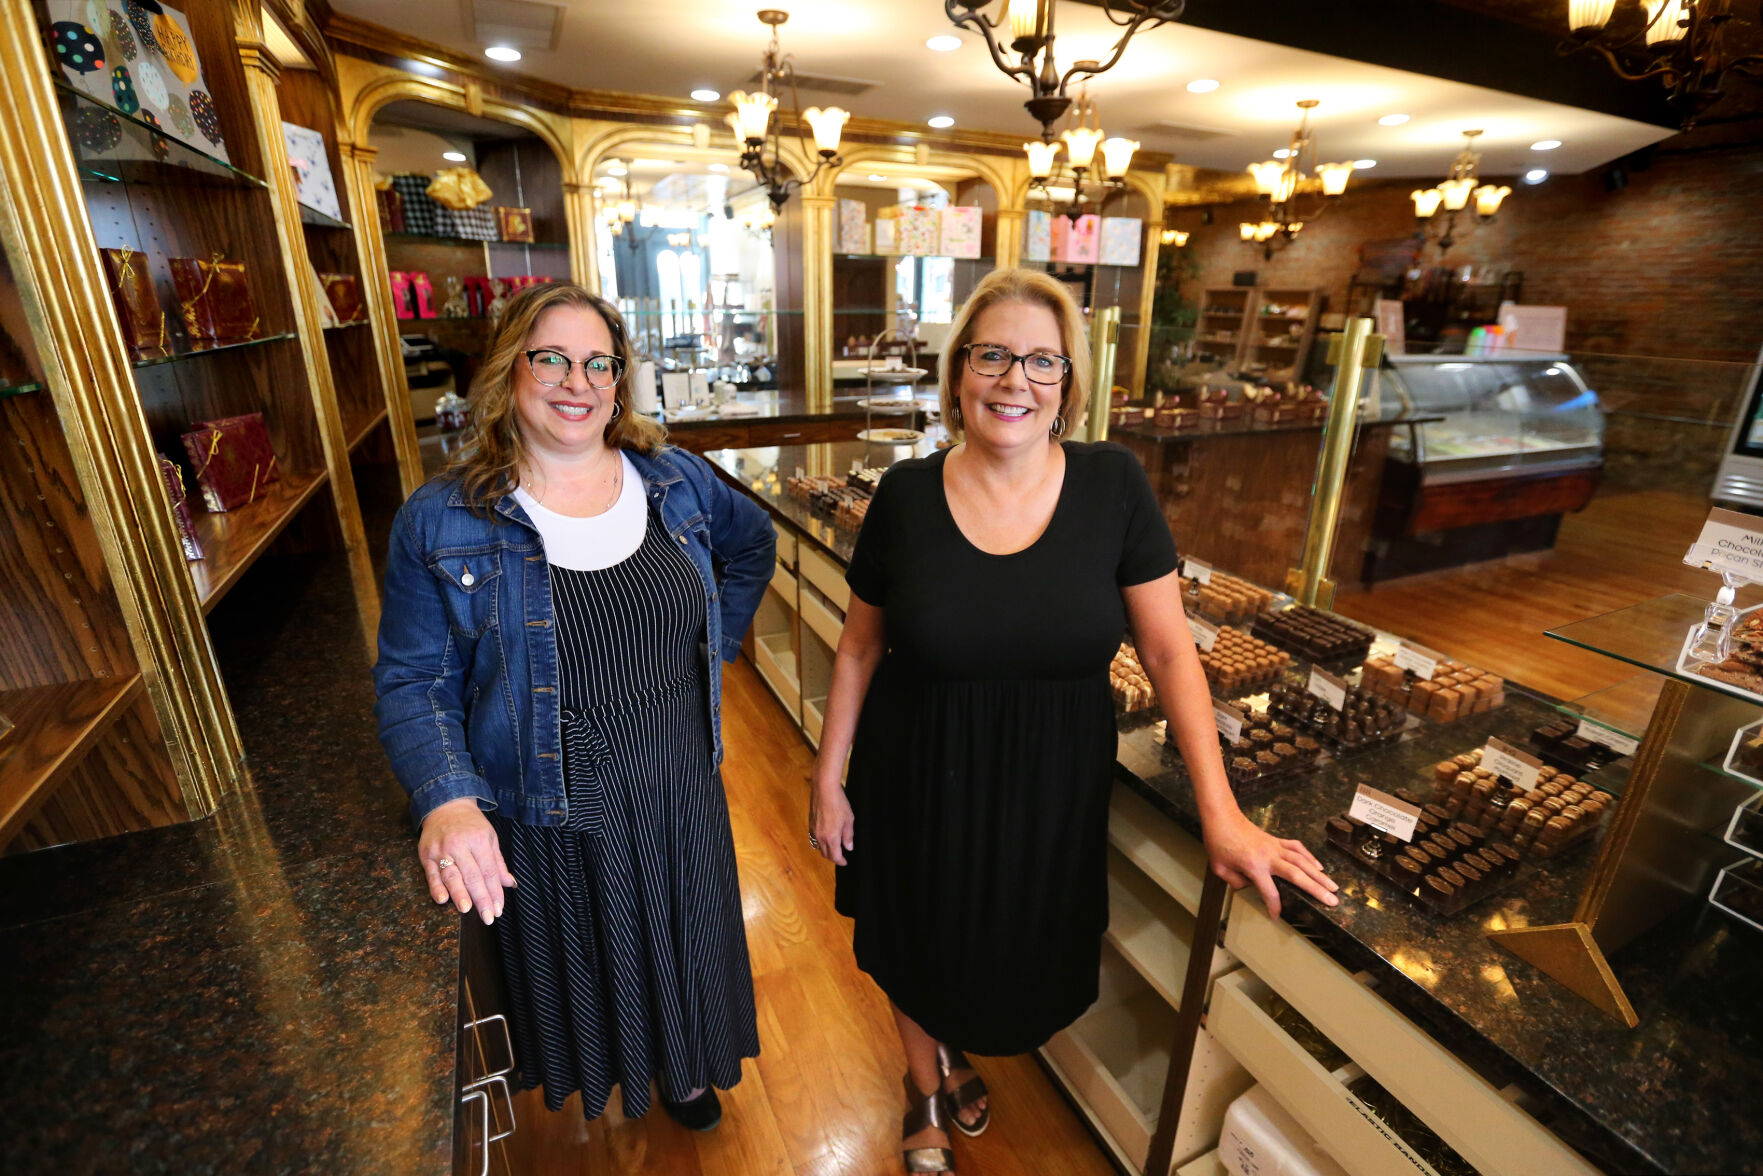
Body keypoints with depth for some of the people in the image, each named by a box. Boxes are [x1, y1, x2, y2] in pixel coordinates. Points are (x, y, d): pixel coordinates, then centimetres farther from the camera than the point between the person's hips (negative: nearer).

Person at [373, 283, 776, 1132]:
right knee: (582, 963, 23)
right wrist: (446, 799, -25)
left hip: (677, 791, 3)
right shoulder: (440, 522, -12)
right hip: (550, 816, -2)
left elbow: (753, 543, 13)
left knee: (680, 940, 24)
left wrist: (713, 643, 6)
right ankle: (590, 1082, 58)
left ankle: (681, 1067, 57)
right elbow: (412, 683, -9)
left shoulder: (674, 479, -5)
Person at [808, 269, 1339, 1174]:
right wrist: (829, 777, 0)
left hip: (1052, 783, 1)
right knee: (919, 940, 21)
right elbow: (861, 646, -3)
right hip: (920, 779, 0)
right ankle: (926, 1091, 55)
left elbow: (1169, 651, -8)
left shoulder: (1114, 486, -11)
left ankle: (959, 1046, 59)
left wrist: (1222, 812, -12)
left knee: (1017, 943, 22)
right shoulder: (906, 494, -11)